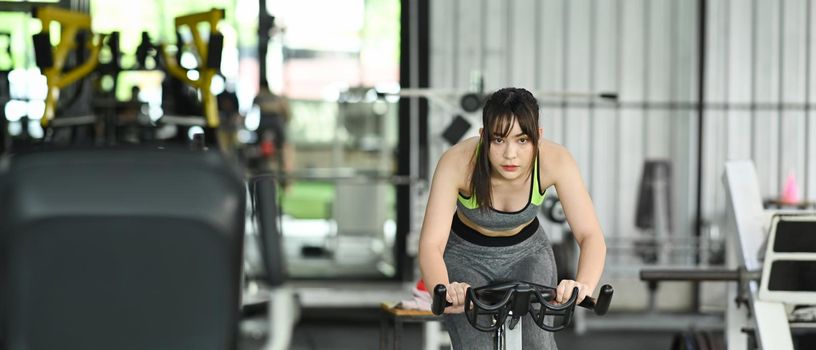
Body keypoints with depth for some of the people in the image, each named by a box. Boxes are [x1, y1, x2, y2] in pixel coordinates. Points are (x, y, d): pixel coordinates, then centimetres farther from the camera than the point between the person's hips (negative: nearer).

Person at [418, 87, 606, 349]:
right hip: (466, 257, -1)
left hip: (527, 253, 1)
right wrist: (444, 291, -59)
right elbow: (430, 244, -37)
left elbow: (591, 236, -33)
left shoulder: (555, 160, -28)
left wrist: (583, 285, -55)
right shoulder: (457, 161, -32)